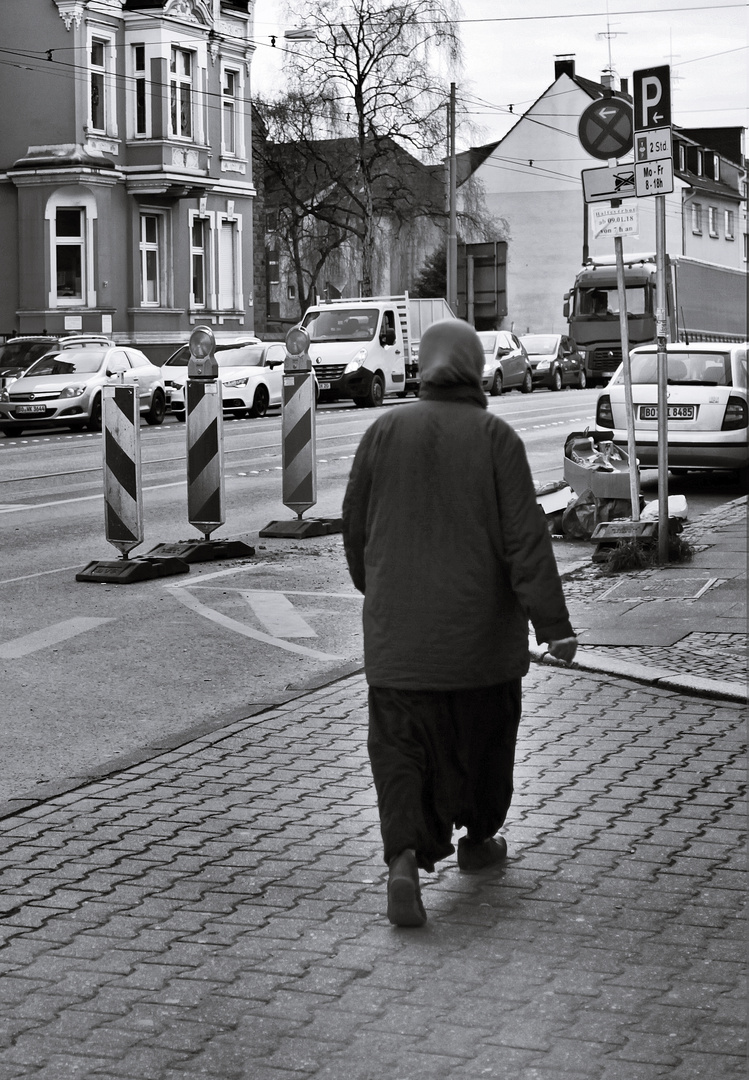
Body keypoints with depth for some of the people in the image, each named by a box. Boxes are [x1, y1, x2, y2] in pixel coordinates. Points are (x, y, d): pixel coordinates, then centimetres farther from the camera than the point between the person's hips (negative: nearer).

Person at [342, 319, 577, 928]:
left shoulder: (385, 431, -2)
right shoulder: (495, 437, -9)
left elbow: (356, 524, 6)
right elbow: (526, 536, -15)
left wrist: (372, 586, 25)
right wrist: (553, 624, -15)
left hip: (398, 628, 1)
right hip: (481, 627, -1)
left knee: (401, 747, 4)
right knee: (484, 730, 21)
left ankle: (405, 860, -16)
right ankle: (478, 839, 36)